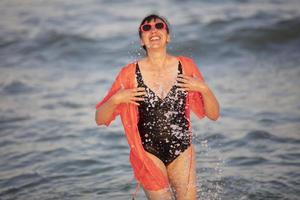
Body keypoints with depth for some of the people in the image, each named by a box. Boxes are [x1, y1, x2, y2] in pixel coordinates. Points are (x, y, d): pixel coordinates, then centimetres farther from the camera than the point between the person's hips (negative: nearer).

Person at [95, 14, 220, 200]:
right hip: (149, 153, -2)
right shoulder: (131, 73, -4)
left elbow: (214, 115, 4)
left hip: (182, 152, 2)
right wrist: (116, 99, -18)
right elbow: (100, 119, 0)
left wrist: (204, 89, -13)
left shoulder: (185, 67, 0)